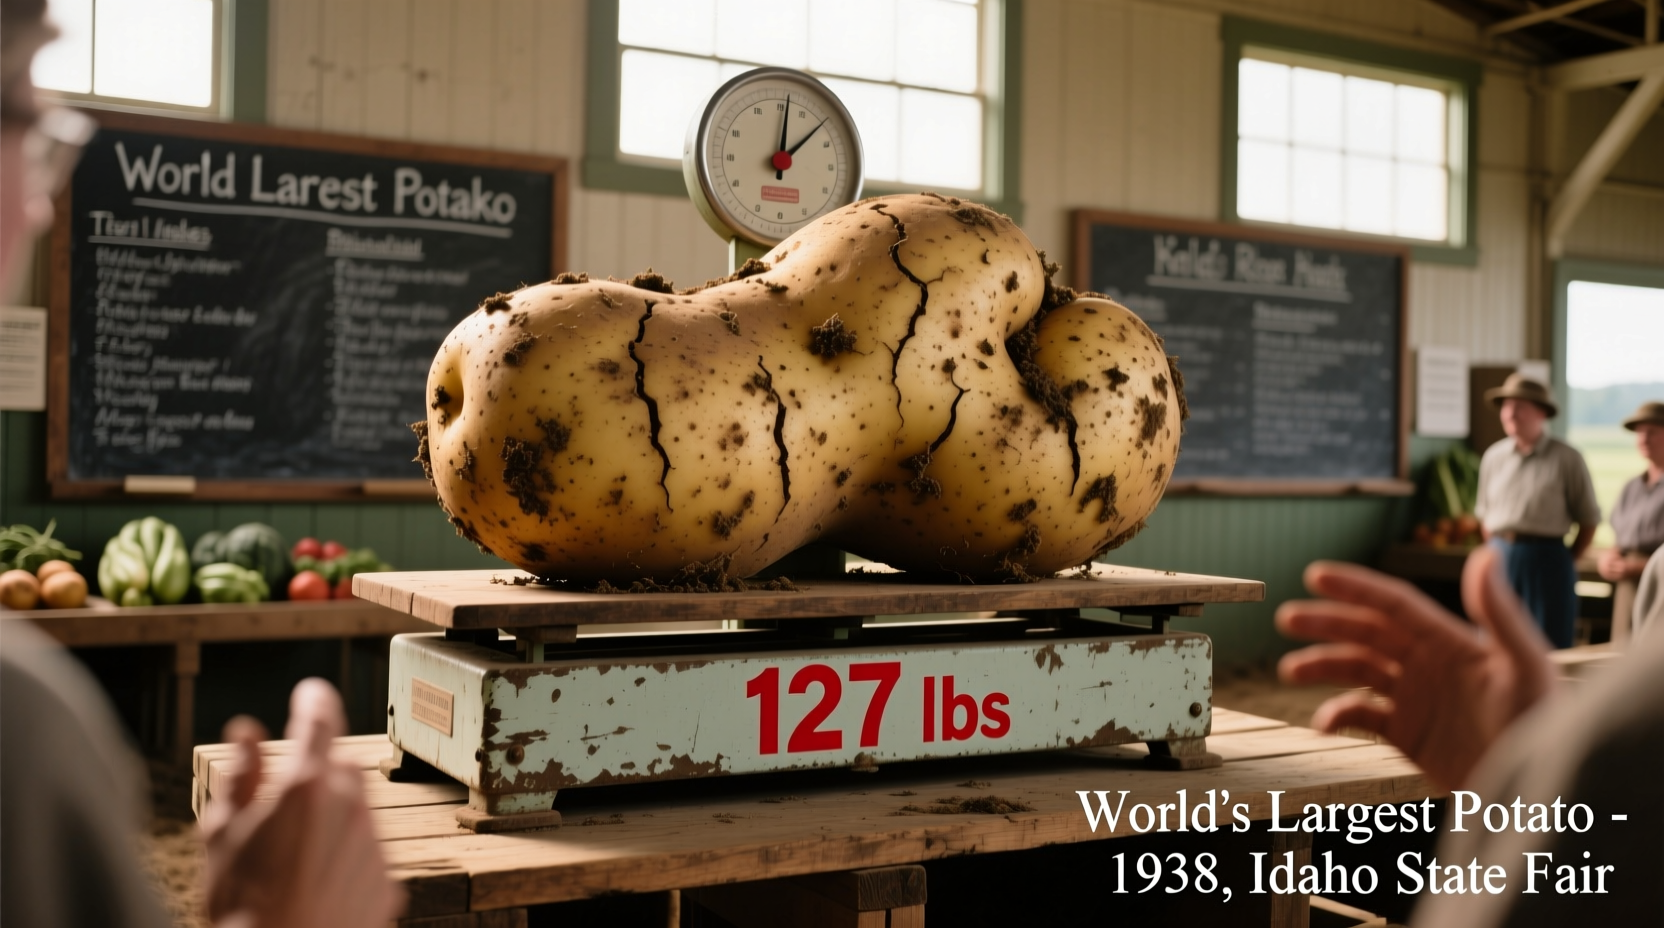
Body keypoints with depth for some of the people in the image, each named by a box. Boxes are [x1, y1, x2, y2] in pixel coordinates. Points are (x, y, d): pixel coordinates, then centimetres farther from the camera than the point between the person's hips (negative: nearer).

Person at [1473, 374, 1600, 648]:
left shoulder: (1566, 458, -3)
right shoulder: (1494, 456, 8)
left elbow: (1589, 518, 1)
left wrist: (1568, 561, -2)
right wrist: (1497, 551, 10)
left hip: (1546, 560, -4)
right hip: (1500, 557, 4)